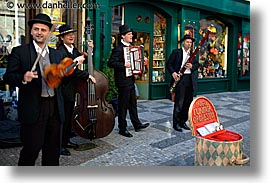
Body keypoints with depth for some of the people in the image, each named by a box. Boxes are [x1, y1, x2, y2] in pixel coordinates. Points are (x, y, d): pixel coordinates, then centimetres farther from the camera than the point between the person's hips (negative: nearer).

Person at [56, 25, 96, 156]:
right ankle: (60, 145, 10)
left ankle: (66, 141, 29)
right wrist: (88, 75, -22)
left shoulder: (73, 49, 11)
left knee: (70, 116, 16)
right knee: (64, 118, -2)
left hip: (72, 88, 9)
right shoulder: (60, 51, -17)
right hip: (64, 88, -9)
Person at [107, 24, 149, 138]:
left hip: (130, 80, 9)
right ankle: (122, 129, 13)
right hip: (123, 81, -9)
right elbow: (110, 63, -23)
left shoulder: (130, 47, 12)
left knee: (133, 103, 18)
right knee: (123, 106, 1)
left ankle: (137, 125, 31)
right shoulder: (118, 49, -16)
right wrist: (124, 65, -29)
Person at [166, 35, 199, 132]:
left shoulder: (192, 54, 18)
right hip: (180, 79, -5)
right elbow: (169, 63, 0)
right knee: (179, 103, -6)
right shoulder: (176, 52, 3)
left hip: (190, 80, 5)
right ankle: (176, 123, 3)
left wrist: (192, 66, -7)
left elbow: (197, 64, 15)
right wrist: (173, 72, -15)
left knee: (188, 102, 8)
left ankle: (183, 122, 20)